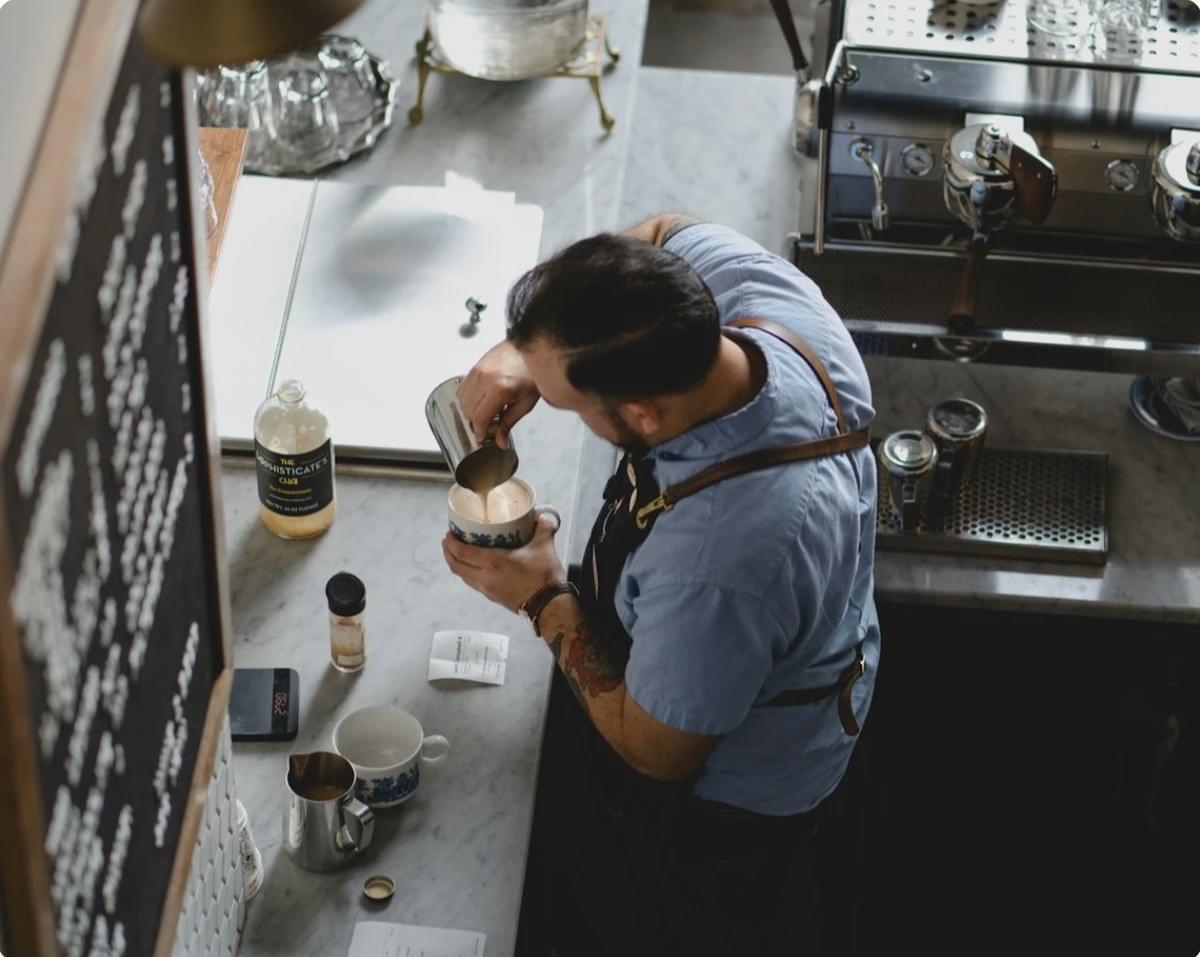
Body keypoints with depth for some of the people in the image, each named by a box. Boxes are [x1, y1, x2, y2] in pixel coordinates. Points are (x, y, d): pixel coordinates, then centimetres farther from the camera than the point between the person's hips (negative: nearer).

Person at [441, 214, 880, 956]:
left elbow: (656, 751, -28)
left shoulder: (713, 561, -48)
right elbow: (661, 238, -4)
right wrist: (527, 350, -18)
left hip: (724, 789, -7)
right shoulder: (762, 287, -29)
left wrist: (545, 601, -17)